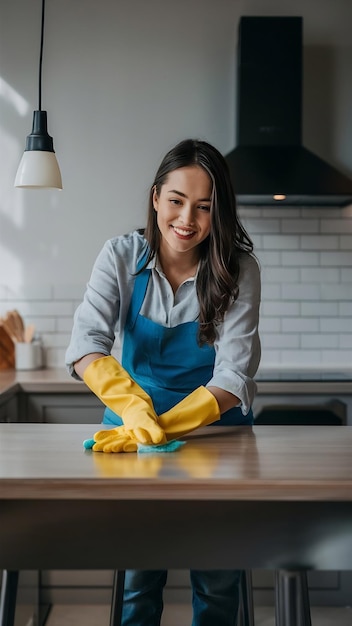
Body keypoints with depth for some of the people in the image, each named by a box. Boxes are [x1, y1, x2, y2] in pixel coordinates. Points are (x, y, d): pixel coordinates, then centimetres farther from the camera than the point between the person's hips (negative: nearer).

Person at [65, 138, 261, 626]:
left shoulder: (238, 271, -15)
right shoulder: (123, 257, -12)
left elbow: (234, 376, -22)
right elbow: (85, 346, -25)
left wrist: (165, 426, -38)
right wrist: (136, 408, -42)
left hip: (215, 425, 0)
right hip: (135, 421, 1)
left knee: (217, 581, 8)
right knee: (138, 572, 6)